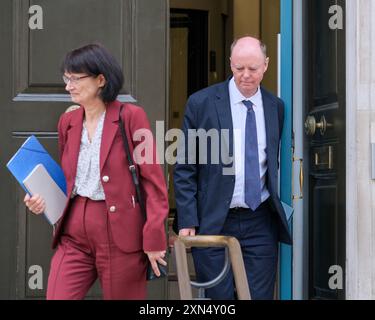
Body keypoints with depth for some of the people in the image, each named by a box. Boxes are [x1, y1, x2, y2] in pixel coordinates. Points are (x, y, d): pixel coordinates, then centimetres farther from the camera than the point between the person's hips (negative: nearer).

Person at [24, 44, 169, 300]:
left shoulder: (131, 117, -6)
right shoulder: (67, 122, 11)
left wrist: (154, 238, -13)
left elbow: (153, 179, -7)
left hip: (121, 233, -5)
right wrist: (45, 199, 1)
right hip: (74, 234, 5)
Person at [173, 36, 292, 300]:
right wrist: (187, 222, -7)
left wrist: (280, 210, 9)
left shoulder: (276, 107, 8)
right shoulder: (201, 103, -3)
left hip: (261, 223, 3)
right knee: (219, 298, 1)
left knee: (259, 296, 3)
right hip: (213, 222, -2)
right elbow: (185, 169, -2)